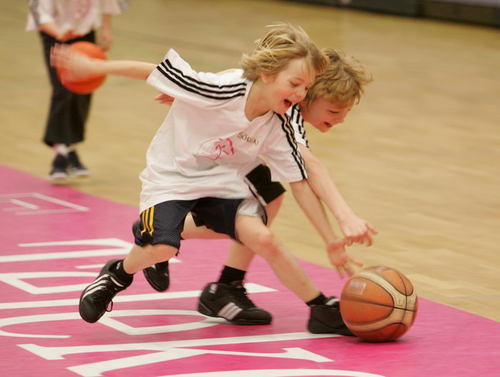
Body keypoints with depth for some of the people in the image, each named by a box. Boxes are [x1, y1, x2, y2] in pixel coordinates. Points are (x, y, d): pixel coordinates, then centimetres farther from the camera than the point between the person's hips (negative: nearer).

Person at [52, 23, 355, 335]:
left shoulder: (278, 128, -12)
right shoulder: (220, 92, -29)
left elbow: (300, 183, -4)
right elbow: (154, 72, -21)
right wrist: (92, 67, -15)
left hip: (222, 181, 4)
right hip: (170, 177, -4)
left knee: (261, 237, -19)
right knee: (161, 248, -27)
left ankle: (322, 309, -4)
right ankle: (118, 275, 7)